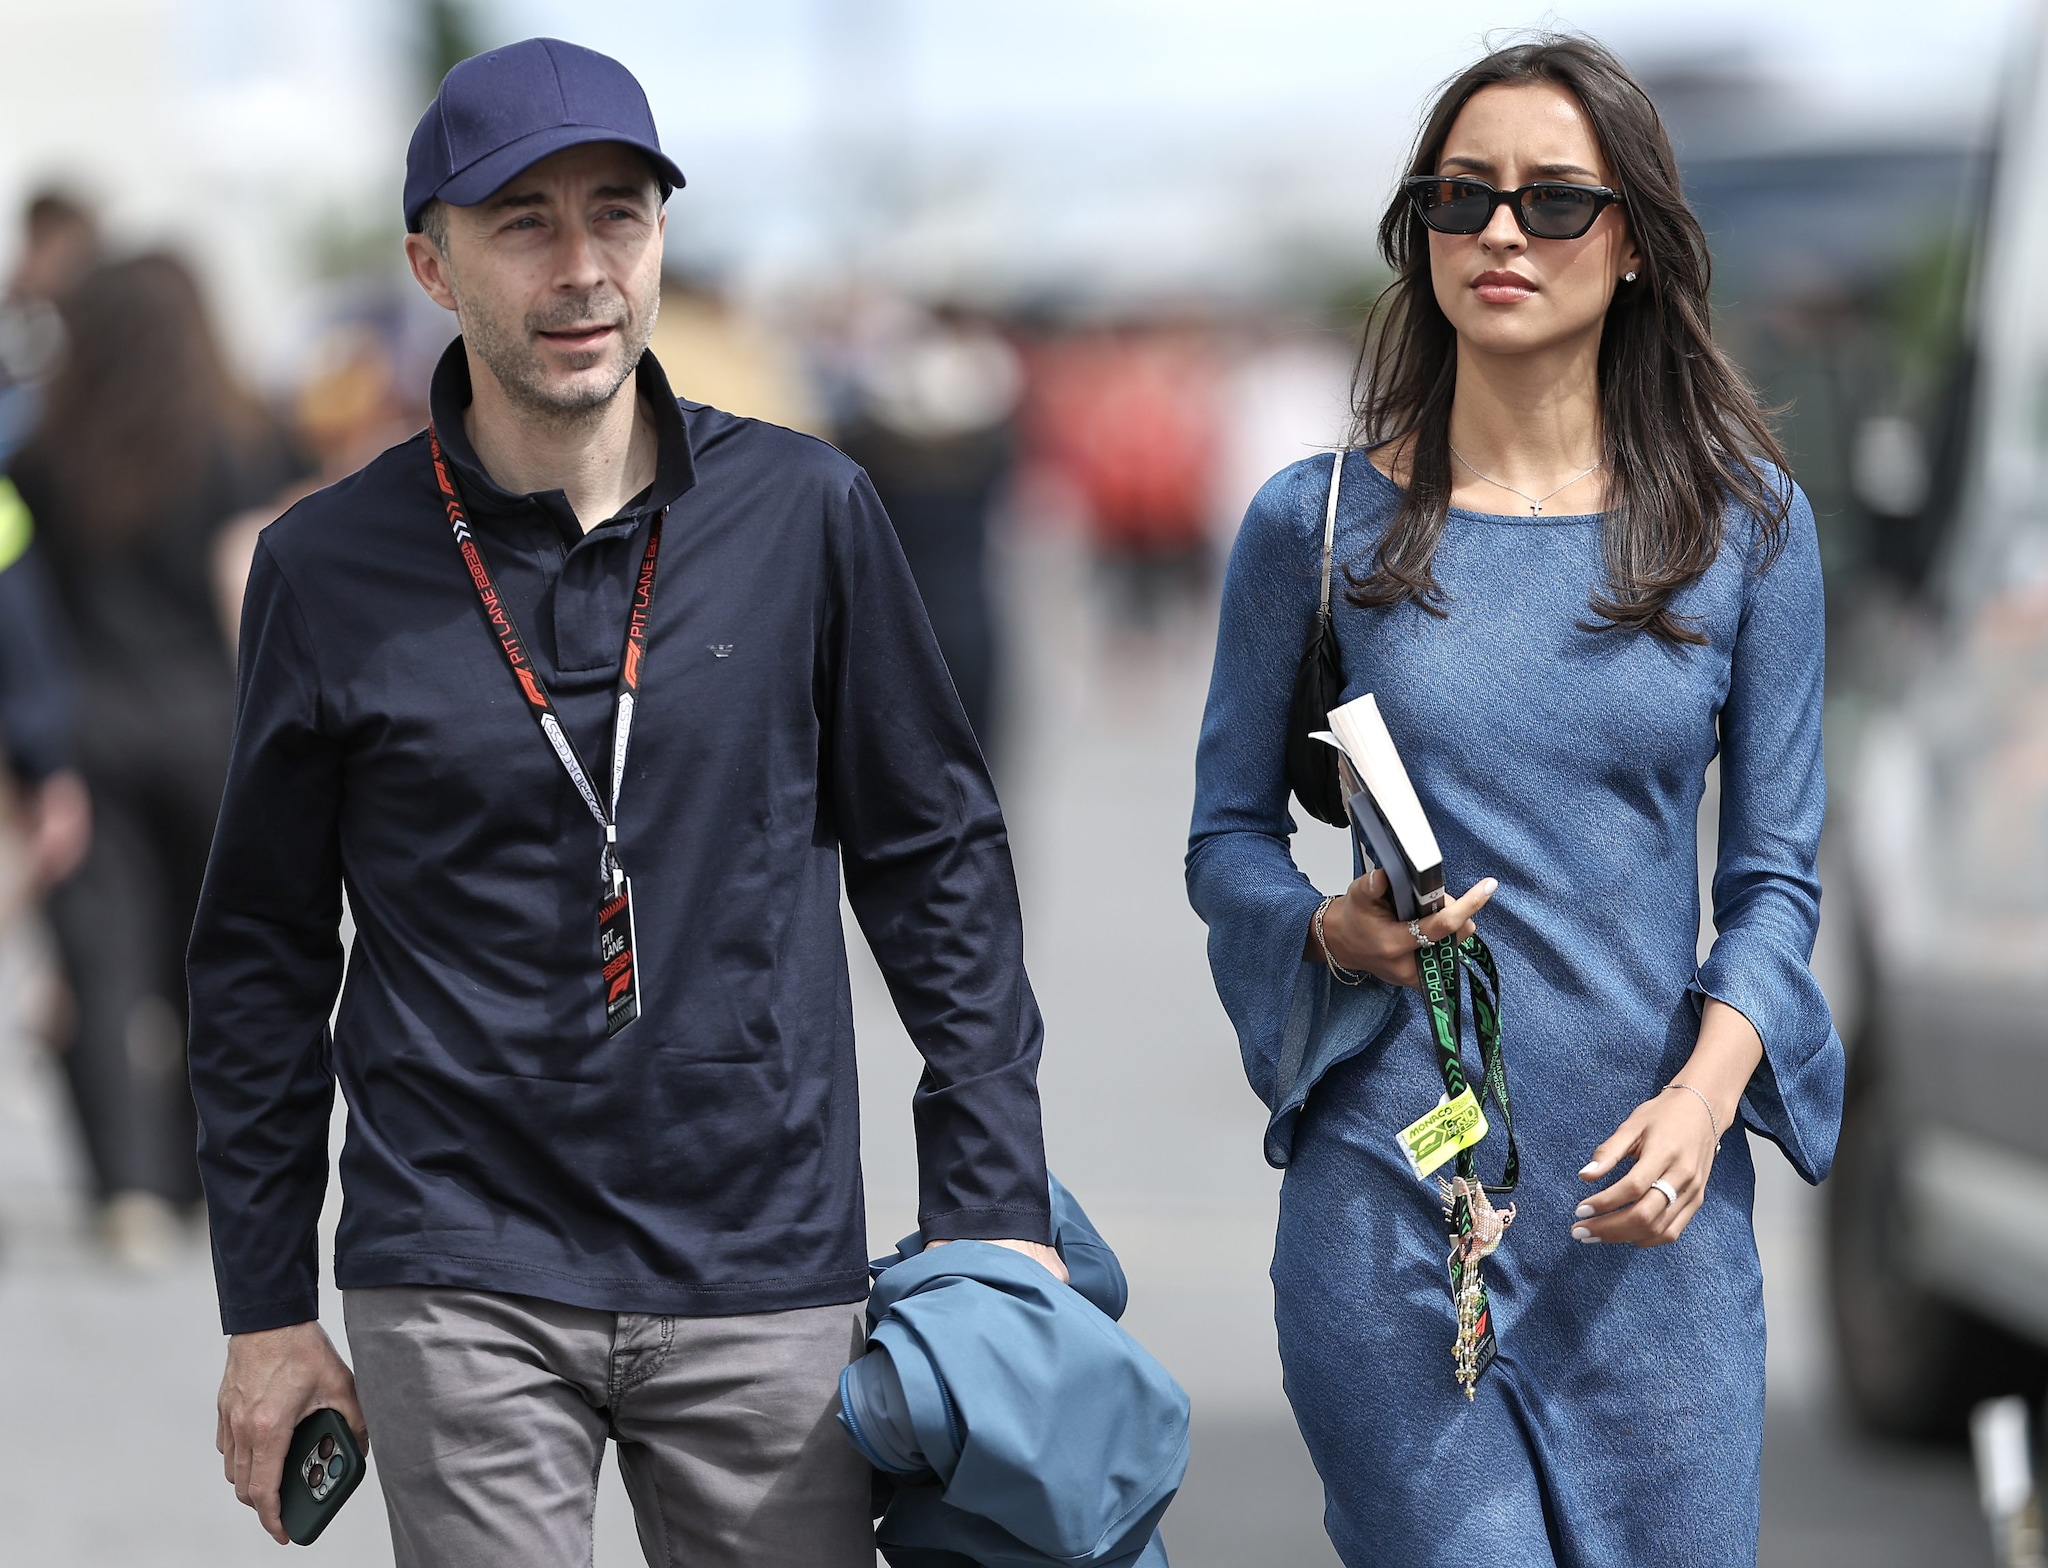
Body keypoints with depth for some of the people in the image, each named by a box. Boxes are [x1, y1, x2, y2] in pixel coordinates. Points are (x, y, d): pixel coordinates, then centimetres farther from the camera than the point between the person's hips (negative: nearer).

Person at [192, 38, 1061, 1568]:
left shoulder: (803, 512, 1)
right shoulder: (332, 566, 0)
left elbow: (937, 856, 7)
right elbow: (263, 960, 7)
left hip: (768, 1274, 1)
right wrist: (265, 1310, 6)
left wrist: (997, 1213, 2)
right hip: (463, 1286, -1)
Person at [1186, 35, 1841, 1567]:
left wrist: (1705, 1093, -11)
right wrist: (1331, 930, -12)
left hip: (1649, 1205, 1)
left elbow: (1775, 874, 5)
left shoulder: (1745, 522, 4)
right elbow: (1230, 835, 10)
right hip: (1388, 1192, -1)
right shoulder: (1317, 524, 3)